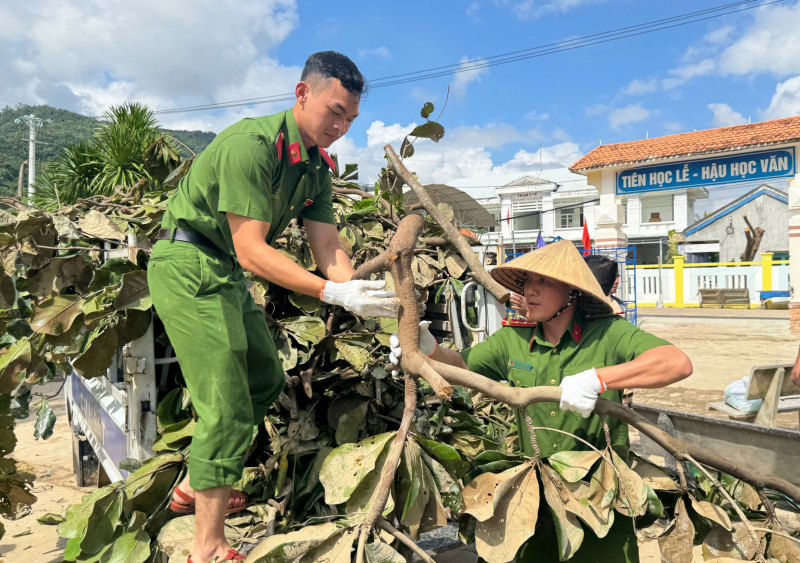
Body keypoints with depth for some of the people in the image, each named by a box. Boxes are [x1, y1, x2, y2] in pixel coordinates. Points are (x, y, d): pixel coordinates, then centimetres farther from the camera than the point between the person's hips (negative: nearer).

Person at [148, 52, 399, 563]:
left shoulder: (317, 166, 4)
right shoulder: (251, 143, -24)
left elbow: (327, 247, -2)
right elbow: (250, 250, -29)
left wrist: (362, 296, -21)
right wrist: (334, 292, -36)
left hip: (228, 273, 10)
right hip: (189, 266, -9)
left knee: (265, 381, 18)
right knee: (228, 405, -12)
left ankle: (195, 486, 34)